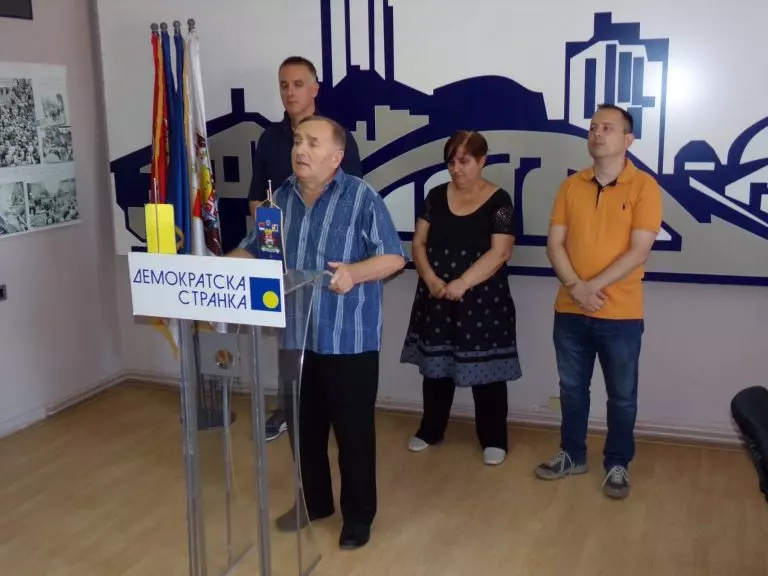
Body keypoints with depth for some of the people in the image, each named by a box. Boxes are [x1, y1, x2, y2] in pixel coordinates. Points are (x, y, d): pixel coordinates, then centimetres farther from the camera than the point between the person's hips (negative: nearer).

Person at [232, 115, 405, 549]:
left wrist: (355, 273, -30)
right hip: (297, 337, 6)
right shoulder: (283, 197, 7)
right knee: (303, 426, 17)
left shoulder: (362, 197, -11)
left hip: (349, 340, -6)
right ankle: (313, 502, 37)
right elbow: (254, 249, 13)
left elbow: (394, 257, -13)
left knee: (353, 431, 5)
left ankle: (359, 515, 23)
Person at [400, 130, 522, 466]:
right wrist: (430, 278, -12)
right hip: (436, 299, 4)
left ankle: (493, 439, 17)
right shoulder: (436, 196, 6)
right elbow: (419, 242, 5)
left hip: (483, 301, -4)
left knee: (485, 370, 3)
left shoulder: (498, 201, -7)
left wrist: (463, 282, -22)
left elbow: (500, 252, -14)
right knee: (435, 366, 13)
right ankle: (430, 430, 28)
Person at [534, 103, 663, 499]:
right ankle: (572, 455, 33)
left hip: (621, 315, -3)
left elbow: (638, 251, -13)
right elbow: (555, 245, 1)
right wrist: (575, 287, -14)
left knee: (622, 397, 10)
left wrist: (594, 287, -18)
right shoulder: (571, 186, 5)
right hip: (570, 311, 4)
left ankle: (617, 465, 27)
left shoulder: (644, 187, -7)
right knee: (572, 389, 16)